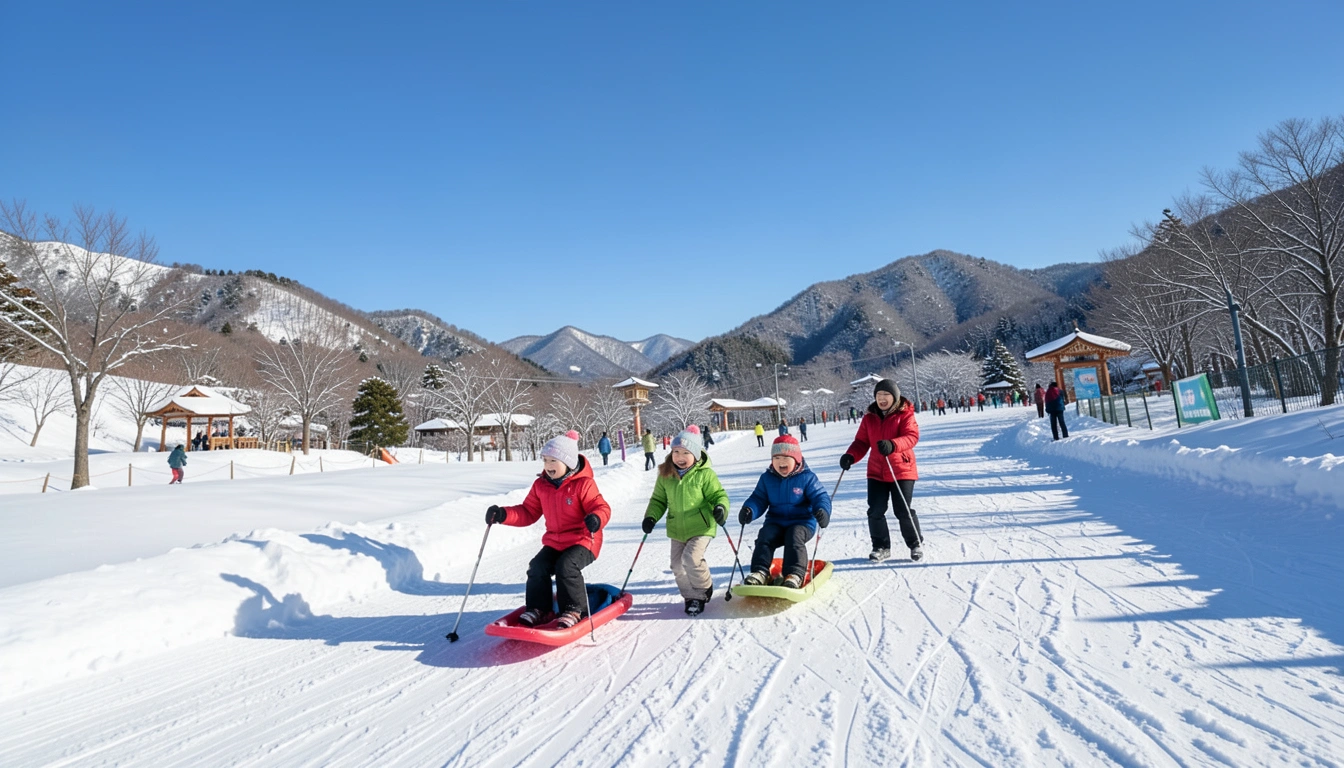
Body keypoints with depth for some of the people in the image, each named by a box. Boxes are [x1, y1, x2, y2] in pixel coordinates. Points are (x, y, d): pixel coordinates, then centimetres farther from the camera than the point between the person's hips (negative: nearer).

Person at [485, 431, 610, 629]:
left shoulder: (583, 484, -14)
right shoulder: (541, 485, 4)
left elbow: (601, 508, -17)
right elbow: (528, 512, 8)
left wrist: (596, 519, -41)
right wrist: (503, 514, -7)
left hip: (582, 540, -6)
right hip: (554, 541, 6)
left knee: (566, 566, -26)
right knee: (537, 568, -11)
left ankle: (574, 610, -8)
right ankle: (539, 609, 8)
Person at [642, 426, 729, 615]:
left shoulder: (704, 474, -11)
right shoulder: (665, 475, 1)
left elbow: (718, 494, -5)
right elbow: (658, 500, 11)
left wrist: (721, 508, -25)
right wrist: (651, 516, -3)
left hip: (701, 527, -5)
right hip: (677, 529, 5)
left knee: (692, 559, -19)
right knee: (678, 566, 8)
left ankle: (703, 590, 9)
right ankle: (690, 597, 30)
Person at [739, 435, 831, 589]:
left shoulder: (806, 478, -4)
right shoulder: (767, 478, 6)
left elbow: (820, 496, -5)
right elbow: (758, 499, 7)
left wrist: (822, 511, -28)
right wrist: (749, 510, -16)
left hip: (802, 522, -3)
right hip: (775, 522, 3)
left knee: (794, 537, -31)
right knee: (764, 537, -22)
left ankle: (795, 574, -32)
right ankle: (760, 572, -24)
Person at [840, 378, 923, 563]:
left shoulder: (905, 415, -5)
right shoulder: (869, 418, 6)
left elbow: (912, 436, -19)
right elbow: (861, 442, 3)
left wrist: (892, 445, -38)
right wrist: (850, 456, -17)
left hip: (902, 470, -4)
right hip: (876, 471, 4)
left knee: (904, 512, 1)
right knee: (875, 511, 2)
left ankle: (916, 544, 24)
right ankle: (881, 547, 18)